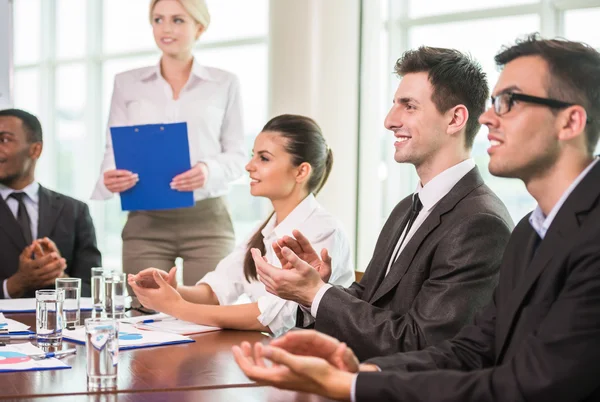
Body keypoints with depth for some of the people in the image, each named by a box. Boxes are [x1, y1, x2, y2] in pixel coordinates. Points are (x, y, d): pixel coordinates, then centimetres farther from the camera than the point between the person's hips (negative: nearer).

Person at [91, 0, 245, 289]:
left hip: (208, 221, -1)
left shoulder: (224, 84, 8)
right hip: (145, 222, 1)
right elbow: (114, 150, 8)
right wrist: (109, 178, -15)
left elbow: (238, 154, 6)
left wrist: (210, 171, -16)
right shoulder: (127, 84, 10)